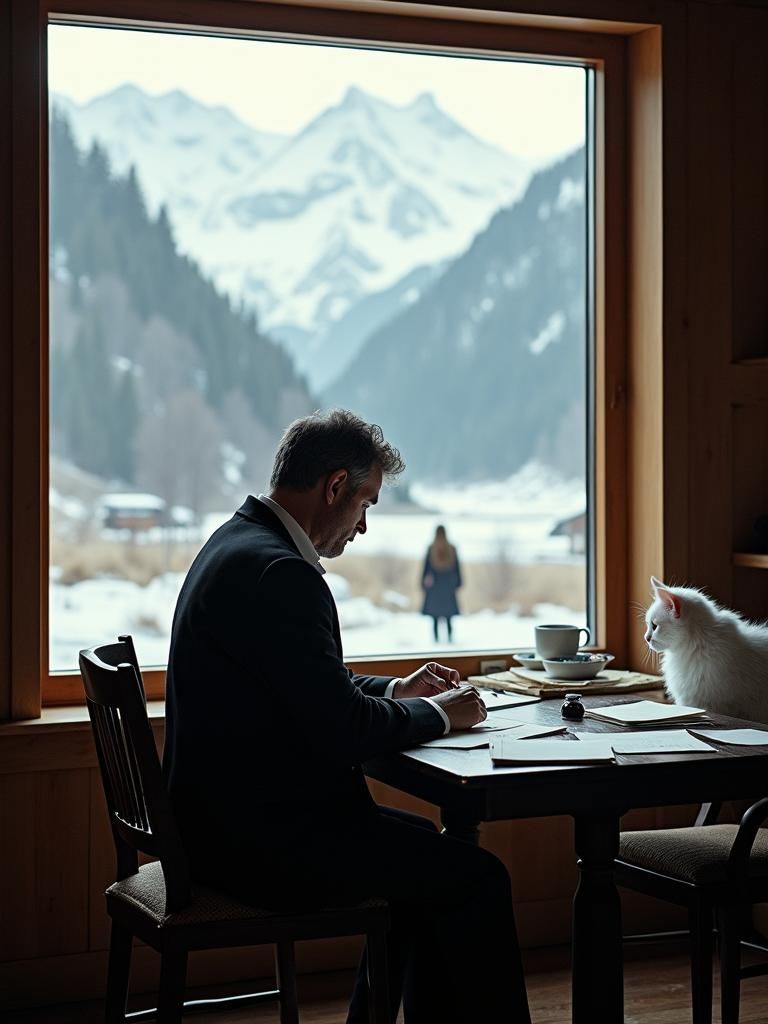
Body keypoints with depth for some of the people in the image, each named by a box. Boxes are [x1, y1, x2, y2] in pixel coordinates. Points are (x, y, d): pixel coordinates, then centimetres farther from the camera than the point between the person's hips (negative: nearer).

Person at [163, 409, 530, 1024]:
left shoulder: (240, 543, 11)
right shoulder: (278, 572, -22)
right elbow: (343, 731, -23)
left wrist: (395, 690, 15)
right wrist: (438, 714, -6)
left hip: (232, 815, 11)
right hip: (260, 839, -11)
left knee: (423, 847, 24)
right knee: (476, 879, -8)